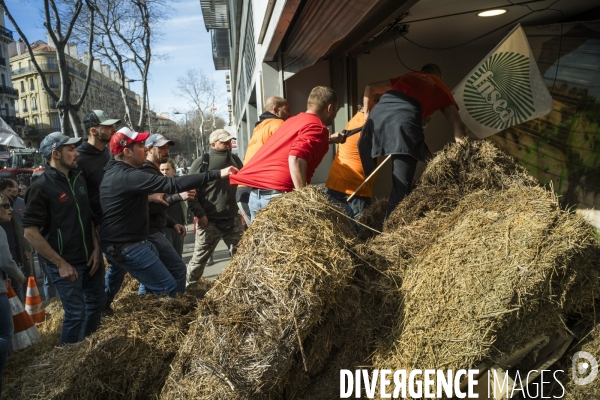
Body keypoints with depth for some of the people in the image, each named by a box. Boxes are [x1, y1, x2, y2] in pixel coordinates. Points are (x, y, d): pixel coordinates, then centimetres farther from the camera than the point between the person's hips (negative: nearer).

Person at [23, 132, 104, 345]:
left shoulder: (79, 179, 5)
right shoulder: (41, 187, -15)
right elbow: (30, 232, -16)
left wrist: (96, 247, 2)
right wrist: (60, 263, -16)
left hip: (90, 257, 7)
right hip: (66, 263, -6)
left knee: (96, 303, 17)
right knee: (75, 313, 0)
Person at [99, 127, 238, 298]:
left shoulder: (115, 172, 9)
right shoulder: (129, 176, -24)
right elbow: (173, 184, -33)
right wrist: (217, 174, -34)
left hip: (118, 243, 11)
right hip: (127, 247, -11)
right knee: (168, 288, -7)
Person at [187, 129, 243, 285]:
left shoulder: (235, 160, 6)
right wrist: (200, 215, -13)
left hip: (233, 219, 4)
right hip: (209, 221, -4)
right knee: (199, 258, 6)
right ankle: (189, 286, 23)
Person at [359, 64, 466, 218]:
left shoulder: (408, 76, 40)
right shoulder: (440, 86, 32)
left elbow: (370, 88, 37)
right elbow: (457, 124, 21)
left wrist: (367, 114, 44)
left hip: (379, 111, 4)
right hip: (405, 116, -3)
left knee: (366, 178, 15)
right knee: (401, 186, 0)